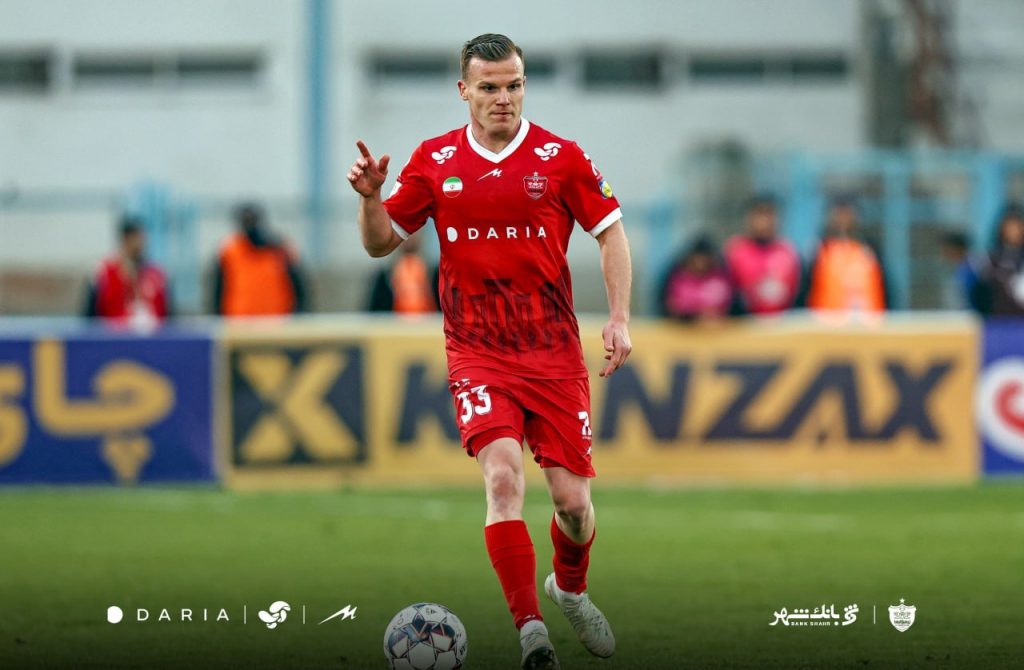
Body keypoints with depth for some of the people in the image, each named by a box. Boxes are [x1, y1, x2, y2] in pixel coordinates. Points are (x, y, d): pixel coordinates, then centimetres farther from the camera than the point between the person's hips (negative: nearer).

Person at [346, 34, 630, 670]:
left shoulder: (561, 157, -1)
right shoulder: (435, 161, 3)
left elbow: (611, 231, 5)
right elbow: (382, 242, 9)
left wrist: (620, 318, -4)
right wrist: (370, 198, -12)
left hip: (555, 353, 0)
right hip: (478, 355, 0)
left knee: (573, 499, 0)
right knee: (503, 477, -22)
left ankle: (571, 588, 34)